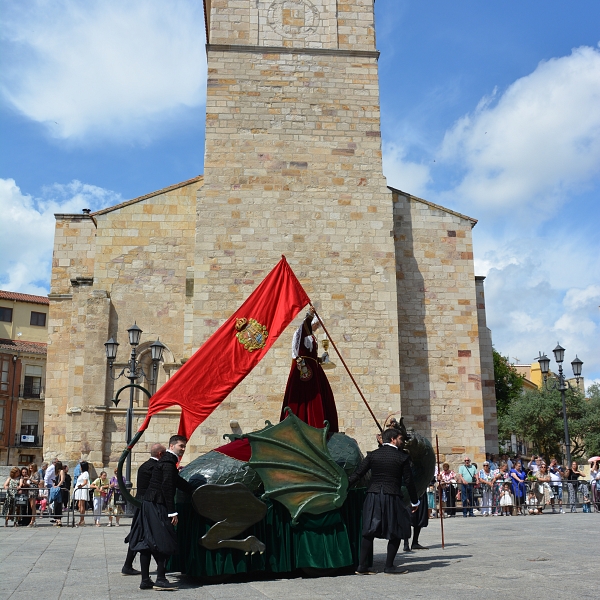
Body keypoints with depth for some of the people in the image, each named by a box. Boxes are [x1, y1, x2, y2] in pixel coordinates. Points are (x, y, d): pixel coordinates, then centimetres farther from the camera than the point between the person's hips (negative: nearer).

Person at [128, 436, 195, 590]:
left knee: (147, 543, 10)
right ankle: (160, 579, -2)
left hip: (149, 506, 10)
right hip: (157, 507, -10)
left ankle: (145, 580, 15)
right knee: (163, 541, -4)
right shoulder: (169, 462, -13)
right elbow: (167, 487, -20)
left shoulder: (166, 460, 19)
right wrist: (172, 512, -19)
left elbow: (178, 482, 26)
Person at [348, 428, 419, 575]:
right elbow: (408, 481, 0)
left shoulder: (372, 455, 7)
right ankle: (389, 566, 10)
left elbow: (358, 474, 2)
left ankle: (362, 566, 8)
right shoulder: (402, 457, -1)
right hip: (392, 498, -3)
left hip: (373, 497, 4)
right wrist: (414, 501, 11)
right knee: (396, 532, 10)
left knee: (368, 531, 9)